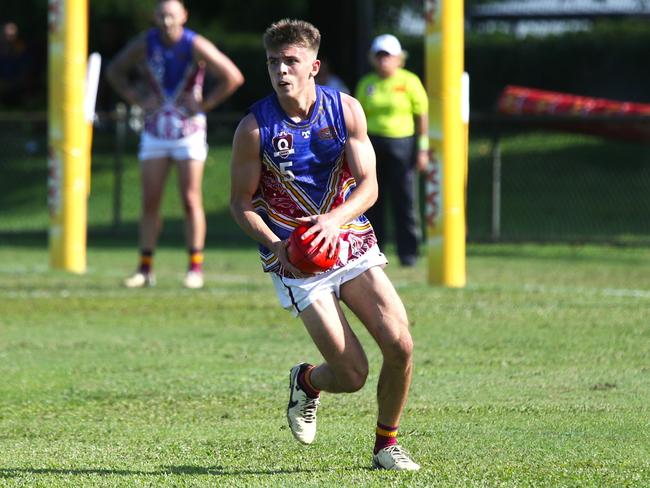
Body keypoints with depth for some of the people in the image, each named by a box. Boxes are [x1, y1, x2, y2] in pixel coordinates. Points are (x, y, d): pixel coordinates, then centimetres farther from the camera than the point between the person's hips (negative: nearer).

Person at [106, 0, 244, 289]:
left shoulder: (195, 46, -12)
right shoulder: (145, 44, -3)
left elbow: (233, 77, -9)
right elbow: (115, 71, 12)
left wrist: (204, 104, -12)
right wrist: (137, 99, 0)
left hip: (189, 131, -3)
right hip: (155, 131, 3)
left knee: (191, 200, -6)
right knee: (150, 202, 2)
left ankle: (195, 268, -1)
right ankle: (145, 269, 7)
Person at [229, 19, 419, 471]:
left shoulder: (346, 110, -3)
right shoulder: (255, 128, -10)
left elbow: (368, 185, -4)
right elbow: (241, 202, -3)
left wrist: (335, 220, -25)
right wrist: (275, 245, -21)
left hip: (351, 242, 3)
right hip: (296, 259, -3)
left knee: (400, 345, -14)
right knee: (352, 375, -10)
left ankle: (387, 443, 10)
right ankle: (306, 382, 28)